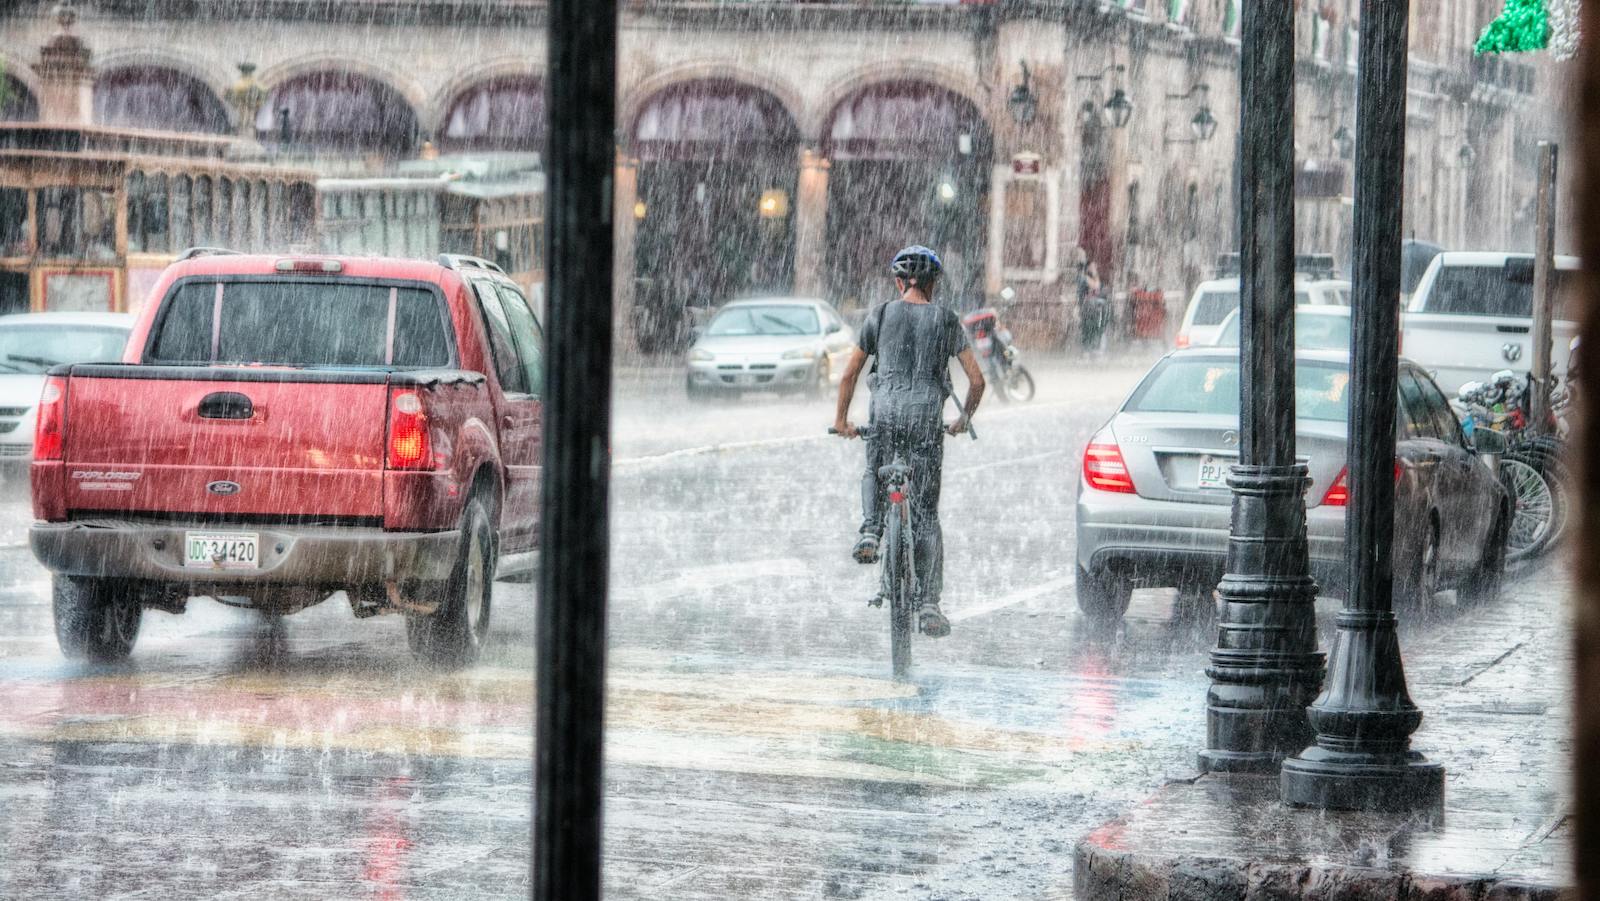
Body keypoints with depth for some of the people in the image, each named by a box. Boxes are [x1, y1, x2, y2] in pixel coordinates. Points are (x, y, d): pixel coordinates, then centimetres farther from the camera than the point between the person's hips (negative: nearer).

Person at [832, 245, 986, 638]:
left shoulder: (881, 315, 8)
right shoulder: (947, 320, 8)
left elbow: (849, 374, 11)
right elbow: (976, 380, 7)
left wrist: (842, 420, 23)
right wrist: (964, 420, 23)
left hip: (887, 411, 0)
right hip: (928, 415, 0)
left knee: (874, 474, 31)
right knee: (926, 514, 5)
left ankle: (870, 530, 1)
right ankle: (928, 603, -2)